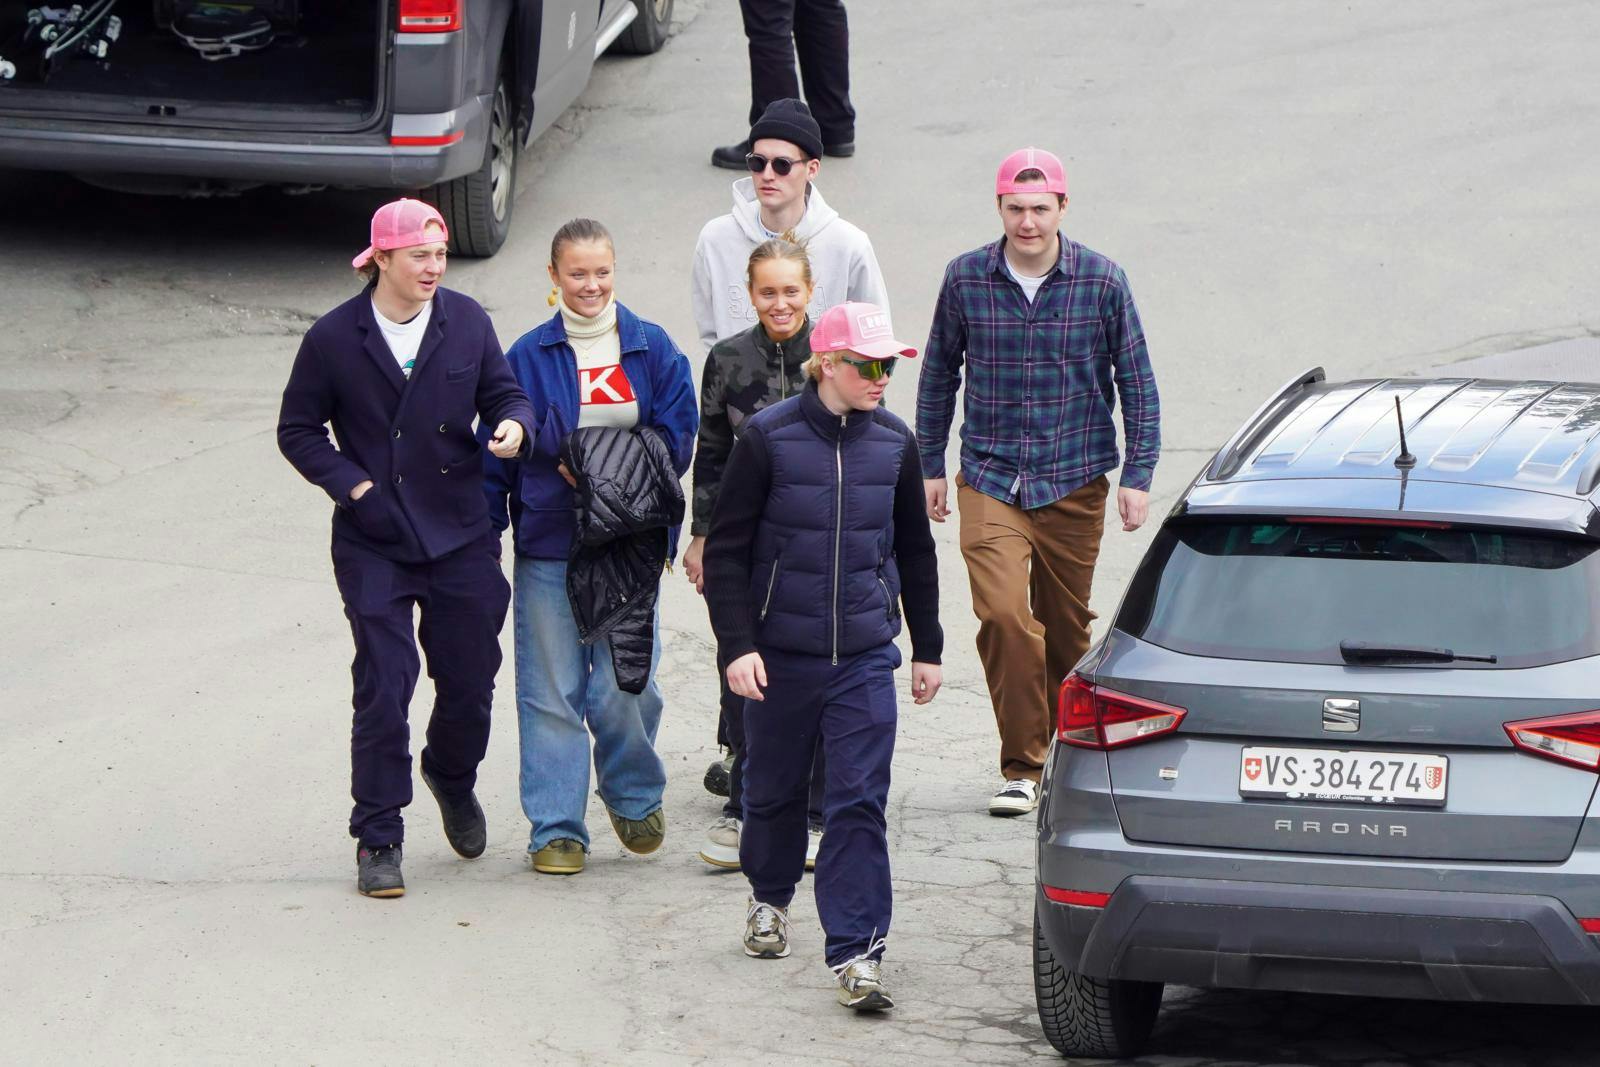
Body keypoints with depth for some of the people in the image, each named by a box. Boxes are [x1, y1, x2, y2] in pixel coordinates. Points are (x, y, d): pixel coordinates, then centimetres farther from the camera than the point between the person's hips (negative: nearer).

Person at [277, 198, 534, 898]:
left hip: (461, 538, 2)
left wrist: (512, 424, -17)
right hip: (374, 544, -2)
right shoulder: (334, 338, -5)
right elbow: (298, 430, 3)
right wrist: (350, 482, -10)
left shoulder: (466, 322, 1)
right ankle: (377, 840, 3)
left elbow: (502, 392, 7)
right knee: (382, 689, -6)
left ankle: (452, 777, 41)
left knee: (470, 679, 9)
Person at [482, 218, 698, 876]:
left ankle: (634, 796, 23)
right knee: (551, 691, 1)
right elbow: (500, 452, 6)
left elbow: (677, 440, 2)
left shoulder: (653, 350, 4)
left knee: (623, 686, -4)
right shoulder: (529, 355, 3)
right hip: (548, 544, 0)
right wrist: (484, 537, 1)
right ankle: (557, 828, 10)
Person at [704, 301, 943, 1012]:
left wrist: (927, 648, 18)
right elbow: (726, 550, -4)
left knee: (860, 802, -8)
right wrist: (737, 644, -12)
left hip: (865, 658, 1)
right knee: (773, 788, 15)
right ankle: (769, 897, 42)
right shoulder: (769, 438, -8)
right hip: (779, 656, -1)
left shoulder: (893, 444, 3)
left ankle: (856, 953, -10)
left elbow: (914, 552, 15)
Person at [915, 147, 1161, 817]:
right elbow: (939, 374, 12)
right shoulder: (966, 279, 0)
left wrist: (1138, 476, 0)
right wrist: (930, 466, 14)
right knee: (1003, 614, -18)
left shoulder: (1102, 282, -3)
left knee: (1067, 628, 10)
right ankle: (1022, 768, -10)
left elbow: (1136, 383, 4)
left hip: (1074, 483, 1)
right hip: (990, 480, 0)